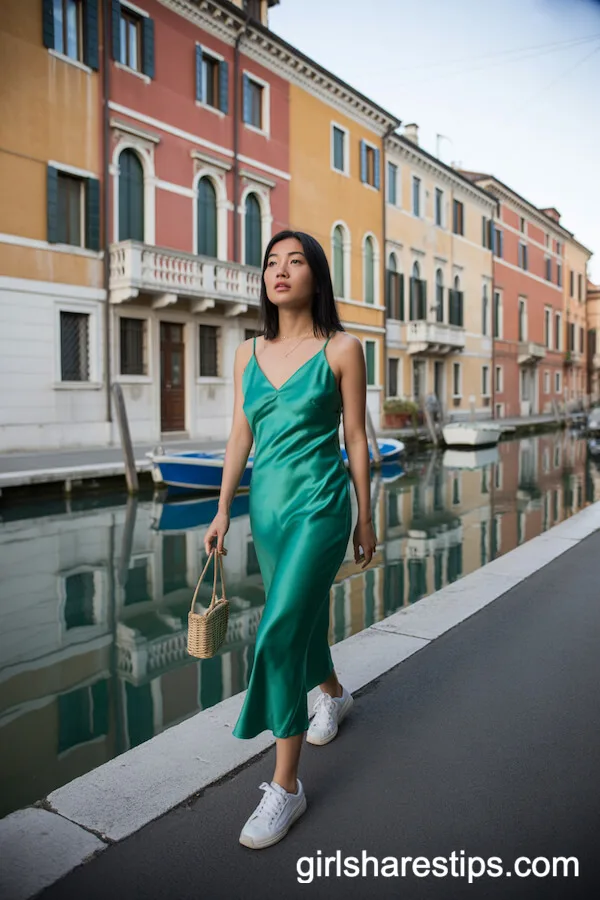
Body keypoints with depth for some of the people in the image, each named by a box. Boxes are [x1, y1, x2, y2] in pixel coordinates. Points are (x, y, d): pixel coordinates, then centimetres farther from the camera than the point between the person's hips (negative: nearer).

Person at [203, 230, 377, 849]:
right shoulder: (249, 352, 7)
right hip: (266, 502, 6)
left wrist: (365, 520, 1)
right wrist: (223, 512, 7)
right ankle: (332, 694, 51)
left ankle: (286, 786, 4)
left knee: (280, 630, -12)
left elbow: (356, 438, -2)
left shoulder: (341, 349, -5)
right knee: (301, 612, 21)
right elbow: (240, 437, 9)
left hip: (319, 504, -5)